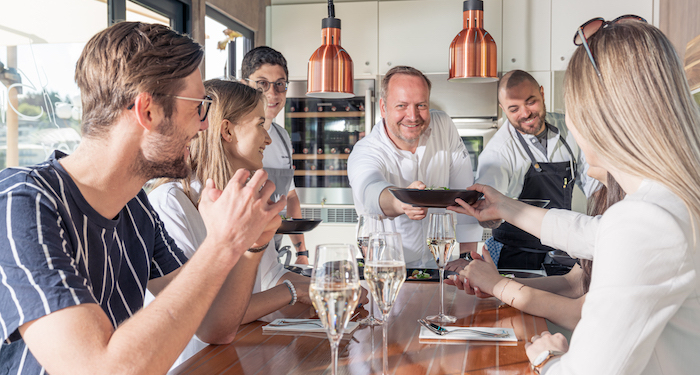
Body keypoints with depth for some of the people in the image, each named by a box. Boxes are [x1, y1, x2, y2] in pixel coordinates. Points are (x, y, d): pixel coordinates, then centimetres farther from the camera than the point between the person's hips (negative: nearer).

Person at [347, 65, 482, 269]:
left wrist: (467, 254, -8)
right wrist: (402, 202, -65)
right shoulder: (364, 153, -19)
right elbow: (370, 189, -43)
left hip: (435, 263, -1)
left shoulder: (444, 126, -6)